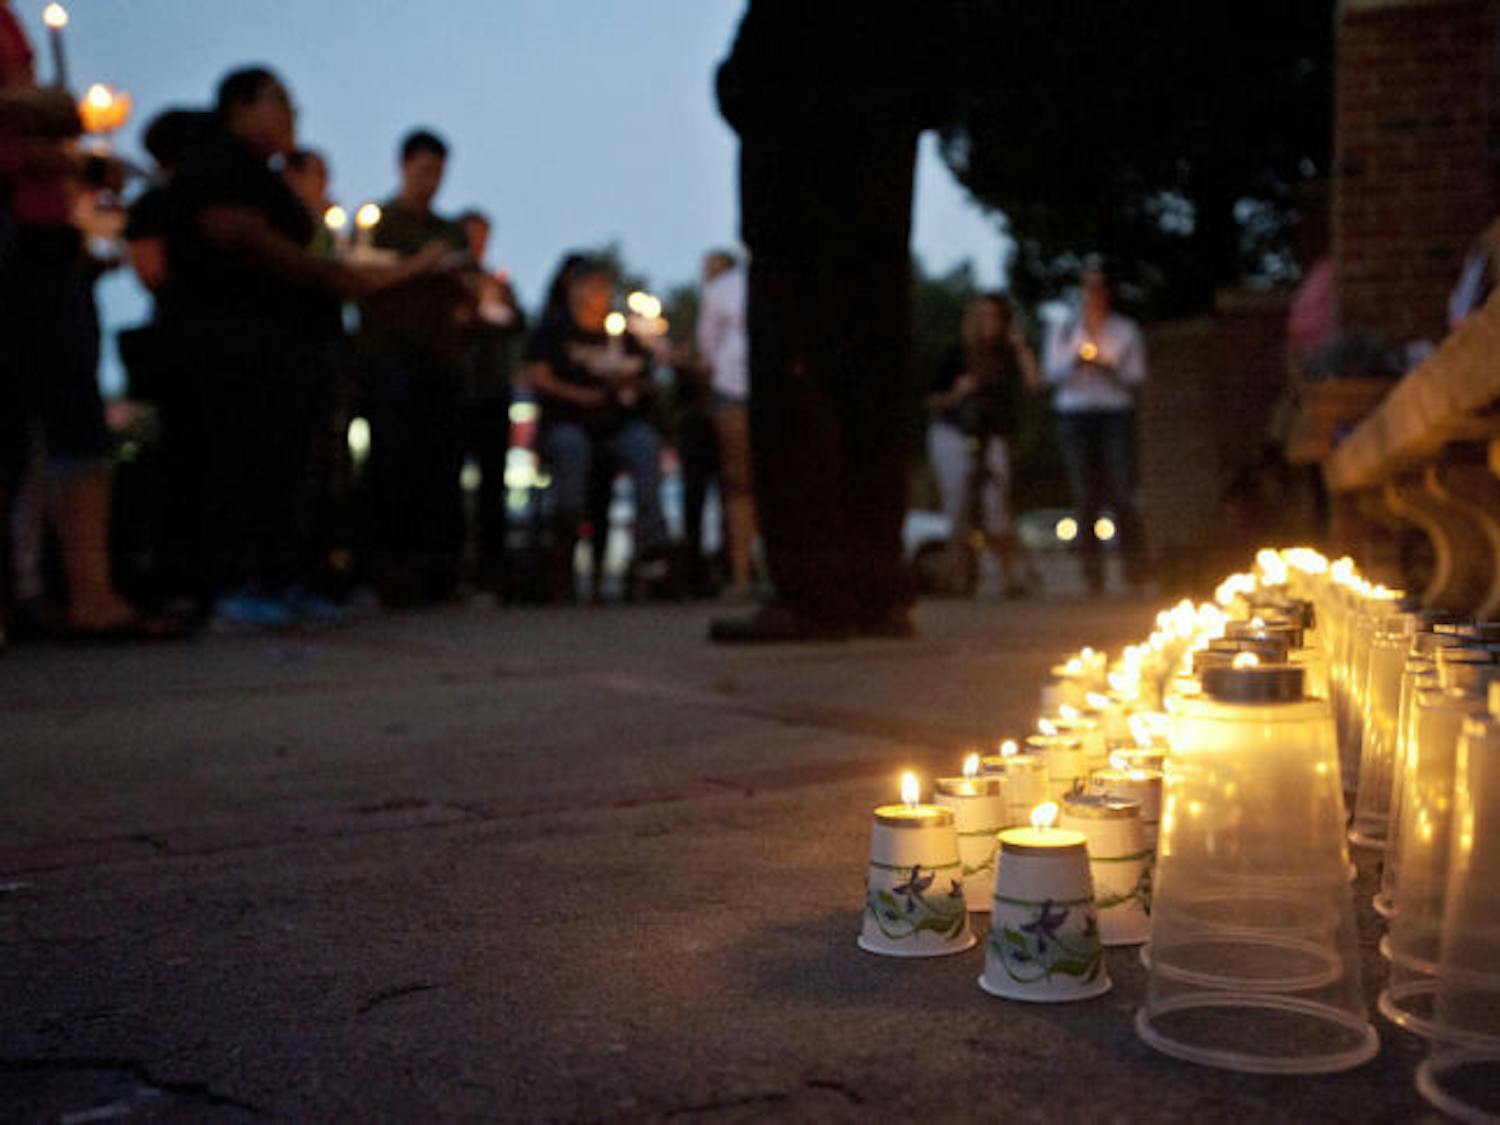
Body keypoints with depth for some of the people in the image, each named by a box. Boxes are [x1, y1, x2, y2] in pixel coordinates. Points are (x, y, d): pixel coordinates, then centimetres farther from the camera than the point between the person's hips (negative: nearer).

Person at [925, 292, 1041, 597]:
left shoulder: (1010, 357, 5)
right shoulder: (958, 357, 4)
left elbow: (1033, 383, -13)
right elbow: (933, 403, 8)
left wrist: (1020, 346, -7)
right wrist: (956, 394, -11)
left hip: (992, 438, 0)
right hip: (953, 437, 0)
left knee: (996, 507, -13)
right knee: (958, 509, -1)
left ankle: (1010, 577, -14)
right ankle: (960, 578, 6)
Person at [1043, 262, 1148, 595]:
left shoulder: (1126, 330, 12)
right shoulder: (1063, 330, 16)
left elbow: (1137, 376, 5)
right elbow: (1052, 374, 7)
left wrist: (1107, 365, -11)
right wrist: (1075, 361, -12)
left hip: (1116, 414, -1)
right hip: (1074, 414, 1)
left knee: (1122, 495, -12)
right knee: (1085, 499, -3)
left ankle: (1136, 572, -7)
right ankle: (1092, 576, -1)